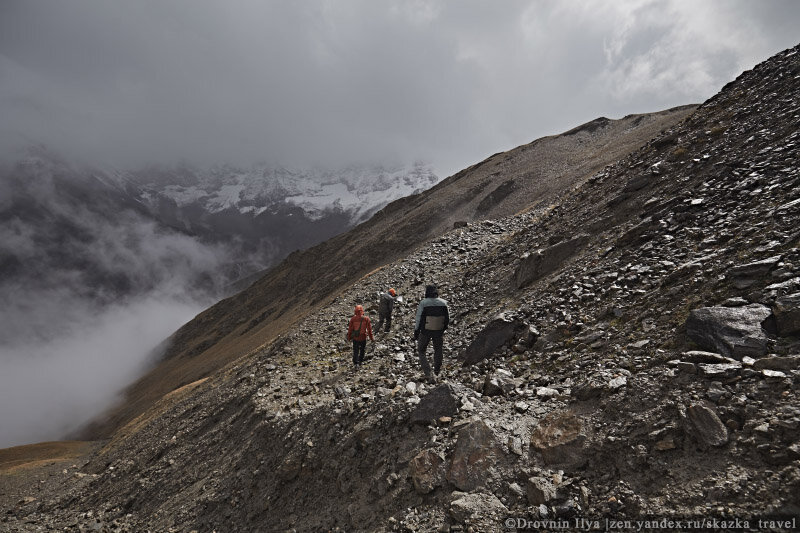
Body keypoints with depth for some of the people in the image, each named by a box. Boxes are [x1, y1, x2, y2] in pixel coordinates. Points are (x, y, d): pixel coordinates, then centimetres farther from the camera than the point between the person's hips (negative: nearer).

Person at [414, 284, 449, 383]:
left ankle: (428, 374, 1)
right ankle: (437, 370, 44)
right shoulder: (443, 303, -4)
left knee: (421, 351, 13)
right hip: (439, 332, 3)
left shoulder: (423, 303, -13)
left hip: (425, 331, -3)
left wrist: (416, 333, 0)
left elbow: (419, 319, -10)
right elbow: (447, 319, 4)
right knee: (438, 350, 25)